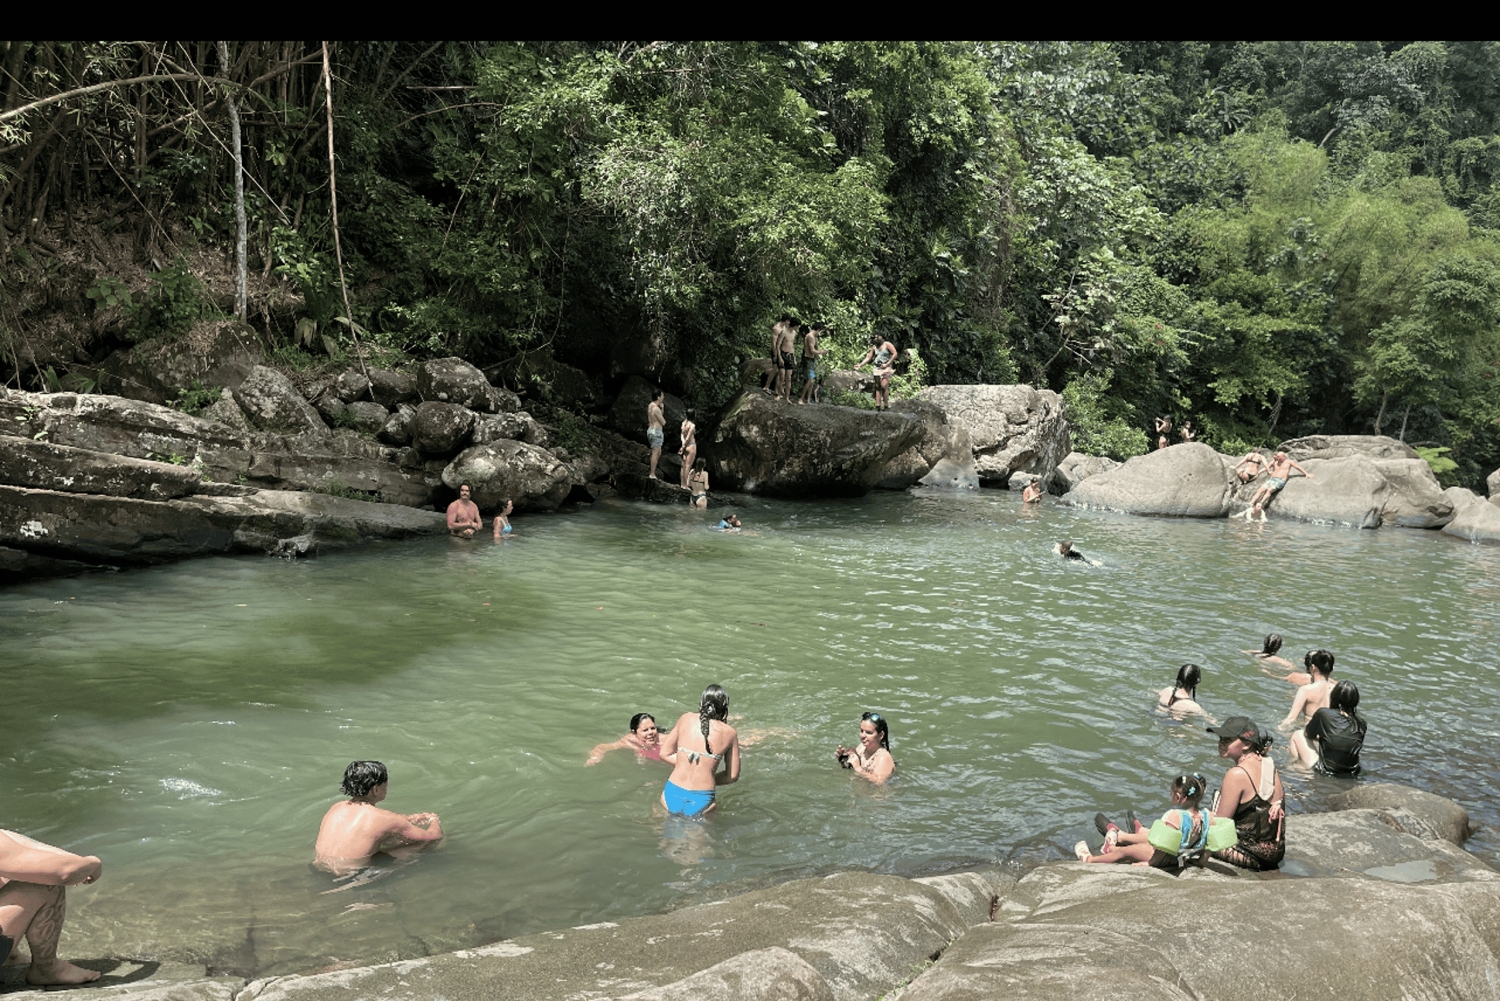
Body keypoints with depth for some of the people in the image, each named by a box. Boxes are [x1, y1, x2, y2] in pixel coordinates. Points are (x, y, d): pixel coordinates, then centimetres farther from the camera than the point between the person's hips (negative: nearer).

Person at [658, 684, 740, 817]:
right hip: (701, 802, -3)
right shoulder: (729, 733, 3)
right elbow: (733, 776, 7)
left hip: (672, 798, 3)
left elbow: (665, 753, 10)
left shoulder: (686, 719, 7)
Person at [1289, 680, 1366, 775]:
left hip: (1325, 772, -4)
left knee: (1297, 735, 16)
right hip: (1352, 774, 4)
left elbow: (1308, 734, 2)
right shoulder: (1361, 724, -6)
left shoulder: (1323, 714, -16)